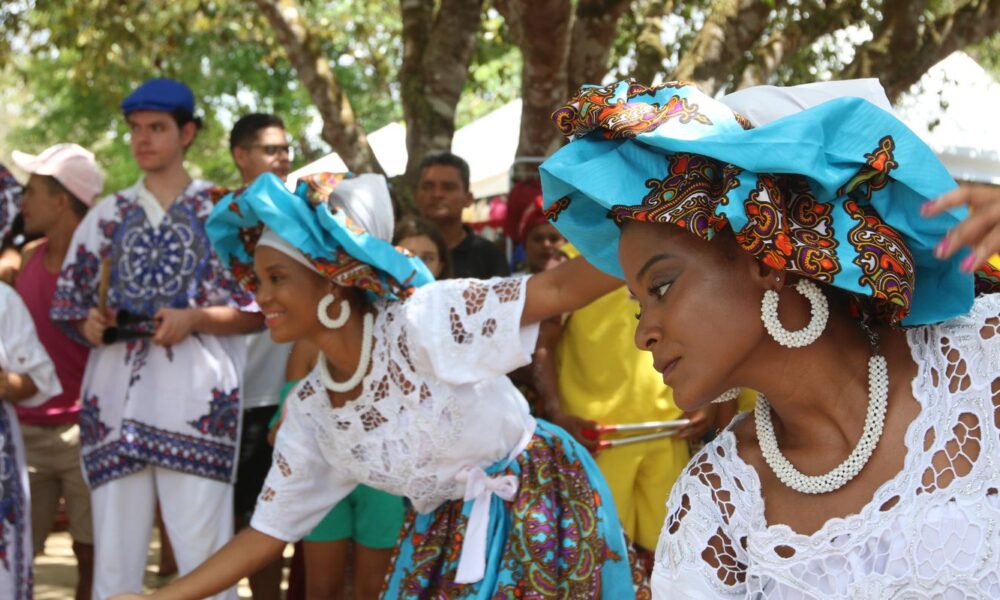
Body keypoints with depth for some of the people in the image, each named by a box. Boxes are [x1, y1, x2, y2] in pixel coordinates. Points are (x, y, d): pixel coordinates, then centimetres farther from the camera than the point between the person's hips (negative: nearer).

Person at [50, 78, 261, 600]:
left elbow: (256, 311, 4)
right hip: (116, 400, 3)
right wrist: (91, 326, -3)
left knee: (204, 558, -8)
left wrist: (194, 320, -11)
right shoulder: (107, 216, 17)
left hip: (196, 401, -3)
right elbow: (70, 308, 18)